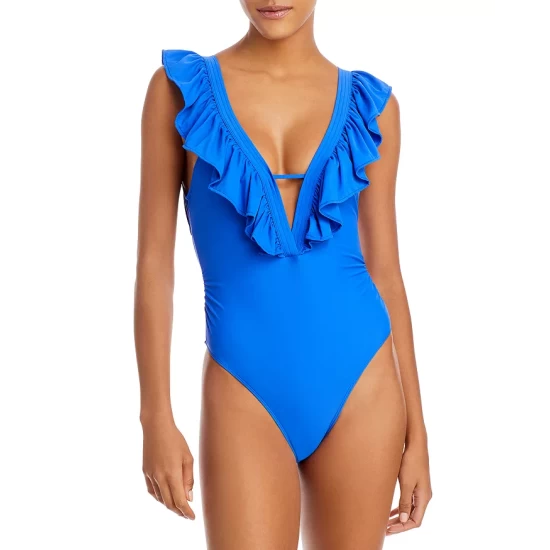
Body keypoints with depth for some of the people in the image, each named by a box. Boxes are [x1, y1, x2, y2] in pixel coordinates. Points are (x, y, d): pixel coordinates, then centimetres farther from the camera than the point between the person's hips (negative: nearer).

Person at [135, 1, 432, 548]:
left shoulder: (369, 105, 4)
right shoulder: (179, 88, 0)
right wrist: (156, 418, -5)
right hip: (245, 395, -2)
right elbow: (154, 261, -1)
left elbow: (384, 270, 6)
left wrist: (416, 428, 6)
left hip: (362, 388, 2)